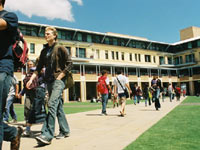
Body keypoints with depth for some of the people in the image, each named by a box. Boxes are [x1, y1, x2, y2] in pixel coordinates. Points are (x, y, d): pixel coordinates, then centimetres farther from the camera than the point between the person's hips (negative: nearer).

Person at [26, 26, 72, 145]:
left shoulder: (60, 48, -1)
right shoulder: (44, 51, 16)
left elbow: (69, 64, -6)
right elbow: (39, 67, 16)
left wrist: (60, 76, -11)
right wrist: (31, 79, 3)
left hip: (59, 80, -7)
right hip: (49, 81, 7)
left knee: (52, 104, -18)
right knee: (58, 106, 10)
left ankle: (47, 135, -19)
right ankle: (65, 131, 21)